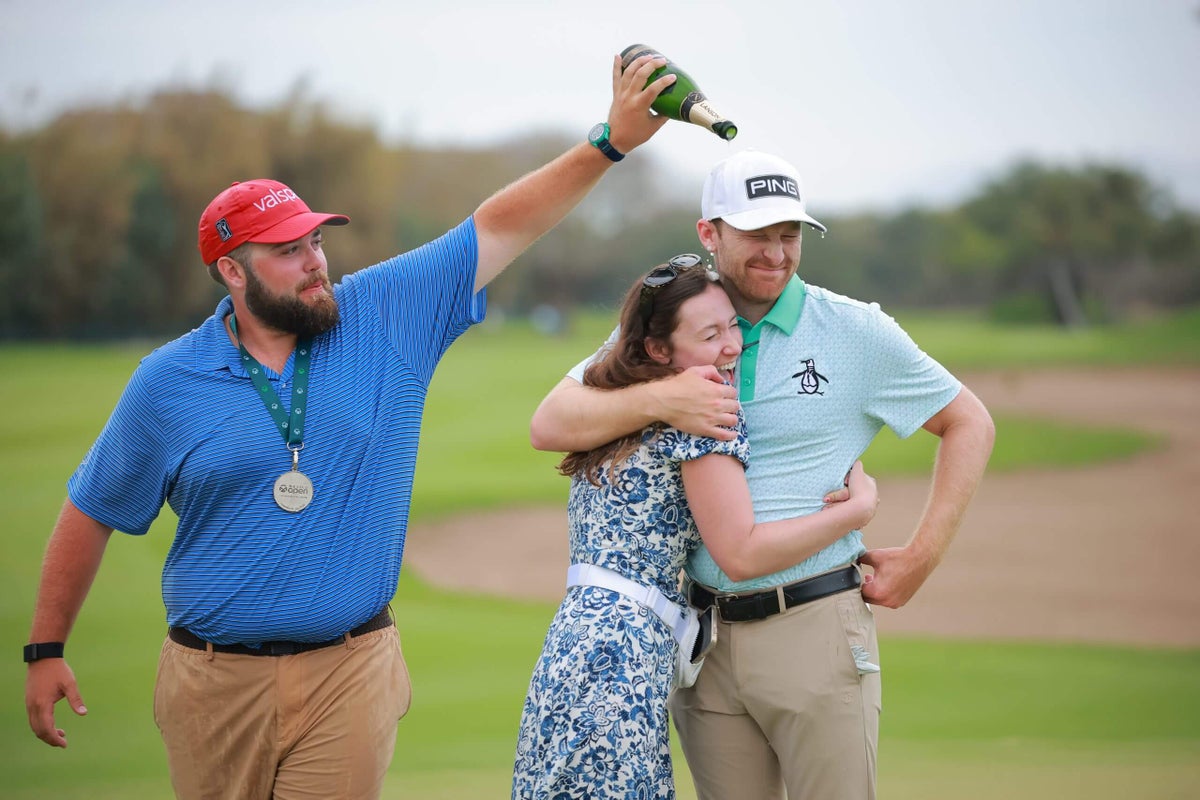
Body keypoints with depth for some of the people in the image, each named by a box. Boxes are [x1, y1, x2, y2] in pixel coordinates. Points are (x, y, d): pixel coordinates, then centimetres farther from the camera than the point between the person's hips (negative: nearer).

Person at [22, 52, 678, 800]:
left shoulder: (387, 316, 0)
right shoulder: (168, 381, -1)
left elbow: (500, 227, 0)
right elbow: (92, 512, 8)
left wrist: (609, 143, -8)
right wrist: (46, 649, 8)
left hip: (350, 677, 0)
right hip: (215, 680, 0)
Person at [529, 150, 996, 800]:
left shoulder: (857, 332, 0)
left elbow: (969, 425, 9)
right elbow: (548, 427, -3)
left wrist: (922, 557, 1)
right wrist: (658, 399, -19)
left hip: (814, 628, -2)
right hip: (704, 640, 3)